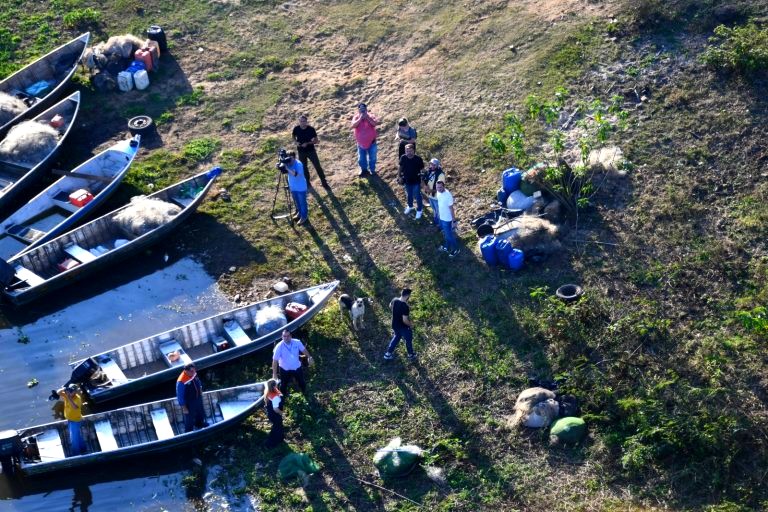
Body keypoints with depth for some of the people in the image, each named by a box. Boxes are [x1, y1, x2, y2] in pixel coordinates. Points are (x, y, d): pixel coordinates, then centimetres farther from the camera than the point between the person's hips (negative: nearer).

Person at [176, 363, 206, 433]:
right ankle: (189, 431, 42)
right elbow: (180, 396, -27)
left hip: (198, 399, 7)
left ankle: (199, 424, 61)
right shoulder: (181, 381, -37)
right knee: (189, 417, 16)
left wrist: (200, 390, 18)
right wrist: (184, 408, -21)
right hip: (189, 403, -7)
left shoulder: (194, 374, -15)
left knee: (201, 412, 31)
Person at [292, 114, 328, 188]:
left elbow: (316, 140, -11)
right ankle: (307, 181, 32)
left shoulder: (311, 129, -17)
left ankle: (324, 181, 11)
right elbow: (294, 136, 10)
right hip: (301, 151, 2)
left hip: (311, 150, -2)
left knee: (317, 166, -1)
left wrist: (307, 143, -23)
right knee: (303, 167, 13)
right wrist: (296, 142, -11)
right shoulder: (296, 128, -11)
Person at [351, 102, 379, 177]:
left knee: (372, 158, 15)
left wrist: (367, 117, -33)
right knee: (361, 159, 17)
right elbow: (353, 125, -26)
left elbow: (375, 124, -30)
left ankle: (372, 170, 37)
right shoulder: (356, 117, -9)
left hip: (371, 142, -1)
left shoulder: (371, 117, -11)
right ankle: (364, 170, 40)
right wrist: (360, 118, -31)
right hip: (361, 143, 1)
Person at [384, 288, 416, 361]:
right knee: (408, 340, 21)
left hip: (395, 325, 7)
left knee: (397, 336, 32)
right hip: (403, 327, -6)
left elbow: (390, 306, 9)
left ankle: (388, 353, 38)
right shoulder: (405, 307, -36)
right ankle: (411, 355, 44)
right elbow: (405, 320, -33)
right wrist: (411, 325, -13)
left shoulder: (394, 300, -14)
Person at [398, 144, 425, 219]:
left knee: (417, 196, 12)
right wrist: (400, 176, 6)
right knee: (409, 194, 24)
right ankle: (410, 206, 50)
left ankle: (419, 210, 33)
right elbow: (401, 167, 1)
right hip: (407, 180, 3)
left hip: (416, 181, -3)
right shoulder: (403, 158, -16)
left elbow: (422, 169, -11)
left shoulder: (418, 159, -23)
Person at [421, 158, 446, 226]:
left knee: (438, 211, 13)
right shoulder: (429, 171, -7)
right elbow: (423, 180, 2)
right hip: (430, 195, 7)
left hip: (436, 197, -7)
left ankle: (439, 225, 32)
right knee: (434, 210, 29)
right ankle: (435, 222, 50)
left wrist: (431, 190, -33)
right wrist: (424, 185, -19)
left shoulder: (440, 175, -27)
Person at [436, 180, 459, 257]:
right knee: (445, 234, 27)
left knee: (449, 235, 10)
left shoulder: (448, 195, -31)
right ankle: (447, 247, 47)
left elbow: (451, 209, -24)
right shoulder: (439, 192, -8)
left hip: (447, 219, -8)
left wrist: (454, 221, -19)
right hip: (442, 217, 8)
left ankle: (456, 249, 31)